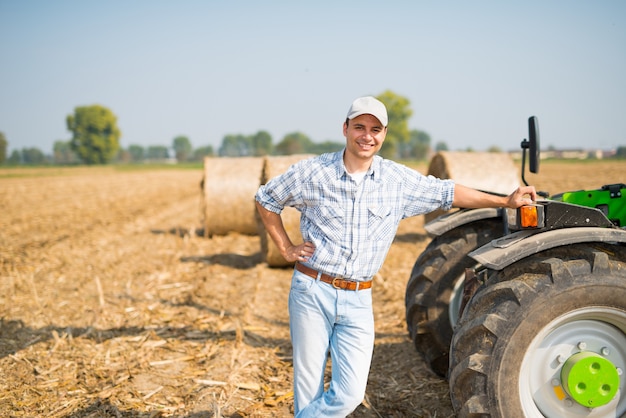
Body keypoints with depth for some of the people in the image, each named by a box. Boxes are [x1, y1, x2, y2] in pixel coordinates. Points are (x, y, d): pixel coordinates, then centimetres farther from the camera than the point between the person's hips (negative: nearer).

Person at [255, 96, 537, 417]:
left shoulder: (399, 180, 2)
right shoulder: (312, 172, -4)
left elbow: (447, 193, 12)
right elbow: (265, 200, 9)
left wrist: (507, 201, 13)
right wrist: (285, 249, 2)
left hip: (357, 299, 2)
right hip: (312, 293, -2)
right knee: (309, 388, 5)